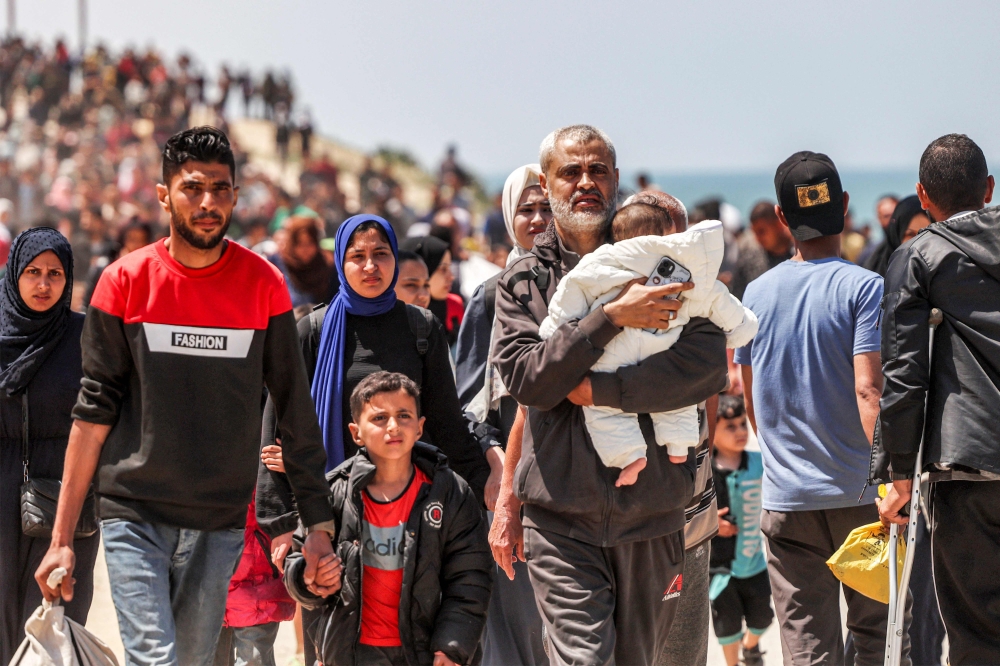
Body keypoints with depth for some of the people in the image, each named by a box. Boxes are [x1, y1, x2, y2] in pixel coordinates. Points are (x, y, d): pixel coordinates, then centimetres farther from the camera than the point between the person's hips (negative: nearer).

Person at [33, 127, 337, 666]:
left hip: (220, 523, 2)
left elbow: (296, 411, 4)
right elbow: (93, 410, 1)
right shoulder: (125, 282, -1)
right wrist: (62, 537, -1)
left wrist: (318, 522, 0)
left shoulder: (264, 286, 1)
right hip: (133, 515, -1)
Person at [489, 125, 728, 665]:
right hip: (560, 515, -1)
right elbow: (524, 378, -6)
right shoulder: (524, 280, 7)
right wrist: (612, 318, -13)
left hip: (651, 510, 1)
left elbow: (707, 366, -9)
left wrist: (597, 389, -12)